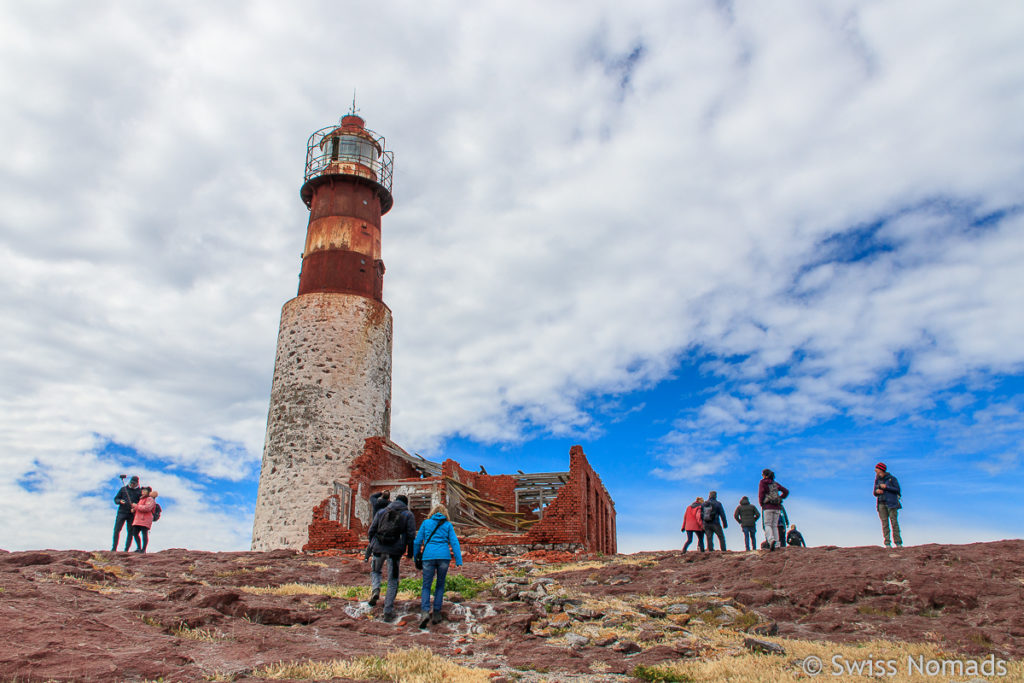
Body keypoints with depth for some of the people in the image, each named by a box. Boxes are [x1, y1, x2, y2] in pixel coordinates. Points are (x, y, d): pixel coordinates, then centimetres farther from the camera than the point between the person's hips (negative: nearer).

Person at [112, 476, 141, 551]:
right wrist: (120, 501, -10)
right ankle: (114, 548, 3)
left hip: (132, 514, -1)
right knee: (116, 530, -6)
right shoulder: (123, 489, 11)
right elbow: (116, 498, 13)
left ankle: (126, 549, 2)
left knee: (130, 532, -2)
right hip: (122, 512, 1)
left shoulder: (139, 491, 7)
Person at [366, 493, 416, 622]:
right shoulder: (408, 515, 7)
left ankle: (375, 589, -2)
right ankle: (388, 612, 8)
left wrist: (372, 546, 21)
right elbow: (411, 535, -1)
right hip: (395, 551, -1)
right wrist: (410, 552, 6)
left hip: (379, 548, 2)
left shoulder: (381, 512, 13)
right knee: (393, 581, 9)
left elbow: (371, 530, 9)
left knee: (375, 571, 28)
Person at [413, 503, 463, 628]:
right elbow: (454, 542, 1)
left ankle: (425, 612, -15)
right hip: (444, 556, 0)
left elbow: (417, 541, 8)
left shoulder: (426, 523, 10)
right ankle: (436, 614, 12)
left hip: (428, 556, 0)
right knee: (440, 585, 14)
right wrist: (458, 561, -2)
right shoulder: (448, 525, 9)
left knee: (426, 586, 5)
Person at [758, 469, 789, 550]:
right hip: (777, 507, 5)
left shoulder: (763, 482, 2)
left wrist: (761, 504, 4)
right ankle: (776, 544, 1)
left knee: (767, 525, -5)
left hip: (768, 507, -5)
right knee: (775, 526, 9)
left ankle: (771, 540, -29)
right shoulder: (775, 483, 16)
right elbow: (786, 491, 13)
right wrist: (779, 498, 19)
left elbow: (761, 494, -8)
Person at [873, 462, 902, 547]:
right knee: (884, 524, -3)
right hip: (881, 503, 3)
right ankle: (887, 543, -4)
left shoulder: (891, 478, 2)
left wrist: (886, 487, -12)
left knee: (894, 522, -7)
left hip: (891, 503, -3)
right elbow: (875, 493, 17)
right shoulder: (877, 480, 15)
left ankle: (898, 543, -4)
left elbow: (897, 489, -5)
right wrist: (877, 491, -6)